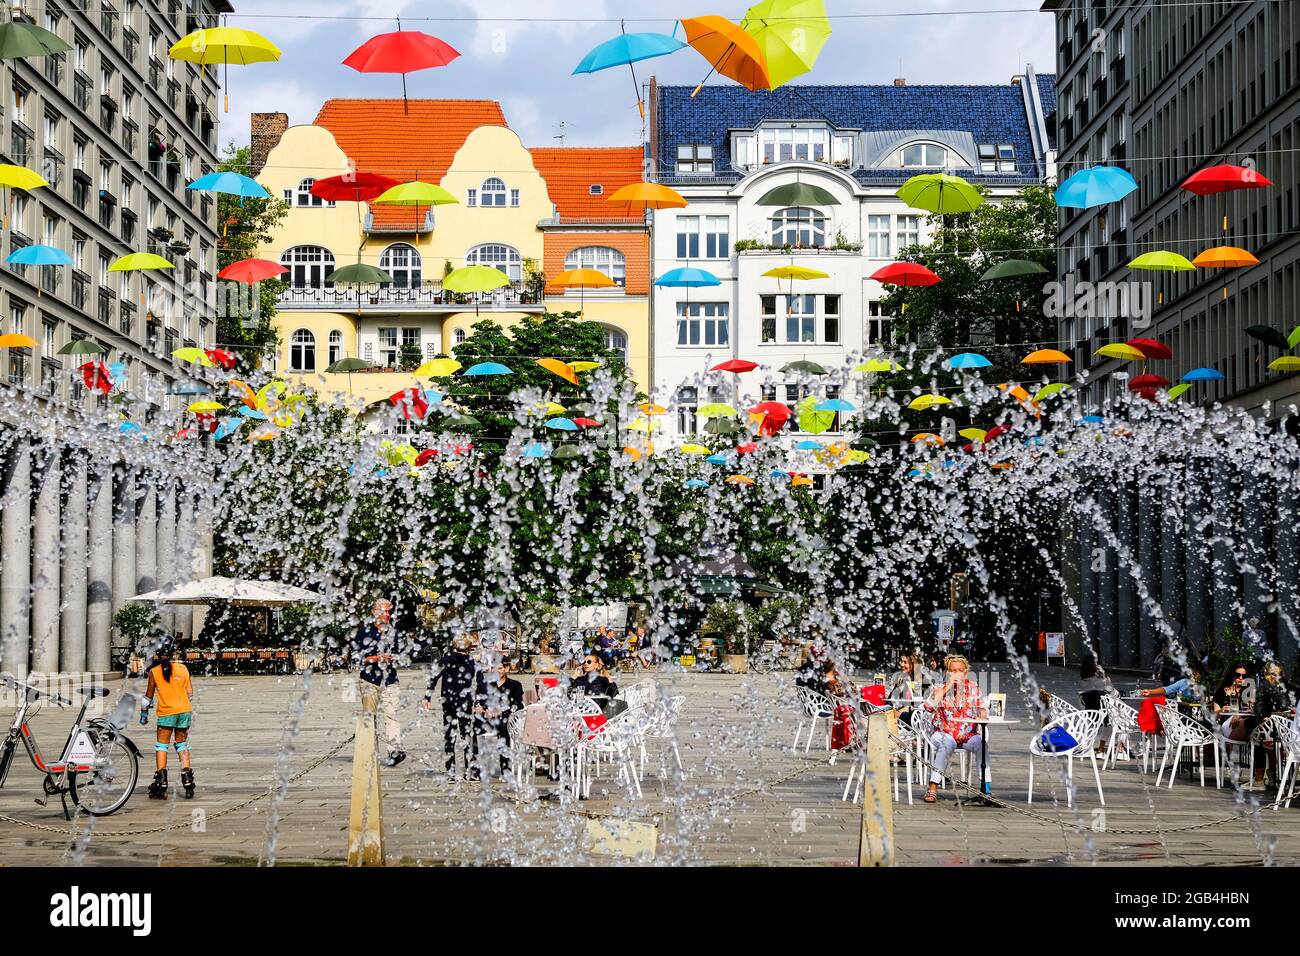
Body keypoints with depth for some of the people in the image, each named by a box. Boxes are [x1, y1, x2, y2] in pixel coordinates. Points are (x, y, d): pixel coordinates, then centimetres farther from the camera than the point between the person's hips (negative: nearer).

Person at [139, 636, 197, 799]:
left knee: (161, 746, 5)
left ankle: (161, 785, -3)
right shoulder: (182, 668, 1)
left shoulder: (154, 671, -4)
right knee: (182, 744, 14)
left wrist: (143, 712, 16)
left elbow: (148, 695, 3)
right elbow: (190, 691, 4)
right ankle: (187, 781, 8)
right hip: (184, 710, 2)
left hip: (166, 712, -2)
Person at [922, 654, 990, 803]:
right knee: (947, 744, -36)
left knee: (980, 743, -31)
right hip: (945, 733, -2)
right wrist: (947, 687, -12)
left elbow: (982, 708, 5)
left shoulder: (973, 687, 12)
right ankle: (933, 789, -35)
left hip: (968, 734, 2)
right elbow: (929, 707, -11)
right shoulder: (939, 688, 6)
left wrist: (982, 715, -19)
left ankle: (986, 788, -33)